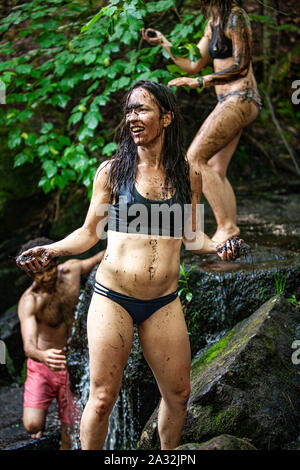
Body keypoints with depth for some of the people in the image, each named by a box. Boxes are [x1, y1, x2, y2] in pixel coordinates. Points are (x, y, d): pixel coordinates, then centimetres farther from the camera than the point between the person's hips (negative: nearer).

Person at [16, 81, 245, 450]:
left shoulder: (188, 176, 6)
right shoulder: (112, 170, 0)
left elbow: (190, 235, 14)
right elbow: (89, 232, 5)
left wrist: (217, 247, -6)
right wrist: (51, 250, -11)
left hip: (164, 303, 2)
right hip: (112, 298, -2)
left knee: (178, 395, 9)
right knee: (103, 397, -1)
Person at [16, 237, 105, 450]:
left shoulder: (72, 269, -10)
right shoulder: (29, 301, -24)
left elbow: (100, 258, 12)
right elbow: (29, 345, -39)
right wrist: (43, 356, -59)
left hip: (72, 364, 3)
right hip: (42, 364, -2)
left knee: (71, 430, -2)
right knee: (32, 425, -15)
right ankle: (42, 410, 21)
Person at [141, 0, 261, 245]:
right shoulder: (213, 24, 18)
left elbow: (241, 67, -15)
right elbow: (193, 66, 22)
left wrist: (200, 82, -14)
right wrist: (163, 42, 17)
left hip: (240, 99, -9)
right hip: (228, 102, 9)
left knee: (194, 158, -15)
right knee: (216, 171, 4)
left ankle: (227, 225, -15)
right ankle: (230, 236, 3)